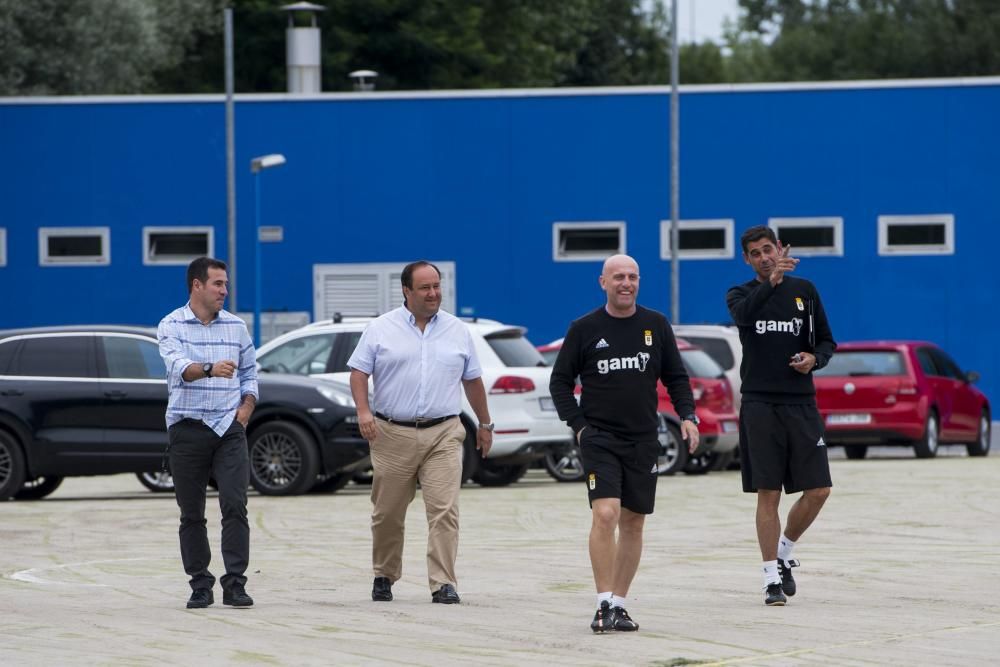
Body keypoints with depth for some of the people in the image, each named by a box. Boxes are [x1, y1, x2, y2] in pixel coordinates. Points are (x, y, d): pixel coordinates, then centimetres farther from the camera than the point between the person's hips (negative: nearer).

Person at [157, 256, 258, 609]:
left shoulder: (236, 326, 11)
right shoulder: (172, 326, -1)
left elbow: (250, 374, 17)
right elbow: (179, 366, -20)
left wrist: (245, 411, 1)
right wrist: (210, 369, -39)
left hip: (229, 428, 2)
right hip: (188, 429, -2)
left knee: (235, 506, -10)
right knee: (192, 513, 2)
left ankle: (235, 584, -10)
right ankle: (200, 586, 11)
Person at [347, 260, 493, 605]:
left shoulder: (458, 331, 11)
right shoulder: (381, 329, 4)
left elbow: (473, 381, 19)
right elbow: (359, 373, 2)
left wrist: (485, 424, 21)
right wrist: (363, 411, -13)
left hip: (443, 434, 1)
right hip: (393, 434, -1)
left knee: (444, 510, -11)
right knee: (387, 513, 7)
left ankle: (444, 583, -12)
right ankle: (384, 577, 24)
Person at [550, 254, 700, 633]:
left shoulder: (656, 325, 6)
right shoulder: (584, 329, 0)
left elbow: (676, 377, 13)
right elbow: (560, 382, 5)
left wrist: (687, 416, -2)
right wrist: (578, 425, -4)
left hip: (643, 441, 3)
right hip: (599, 438, -3)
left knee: (633, 523, 6)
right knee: (605, 514, -17)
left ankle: (619, 603, 15)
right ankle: (604, 605, -14)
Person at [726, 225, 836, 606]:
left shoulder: (804, 291, 11)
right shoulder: (740, 294, 5)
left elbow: (827, 342, 16)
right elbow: (744, 314, -20)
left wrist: (814, 358, -7)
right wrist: (772, 281, -35)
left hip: (801, 404, 2)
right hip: (760, 404, -2)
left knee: (818, 490, -3)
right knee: (768, 493, -3)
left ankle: (784, 554, 20)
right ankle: (772, 577, 3)